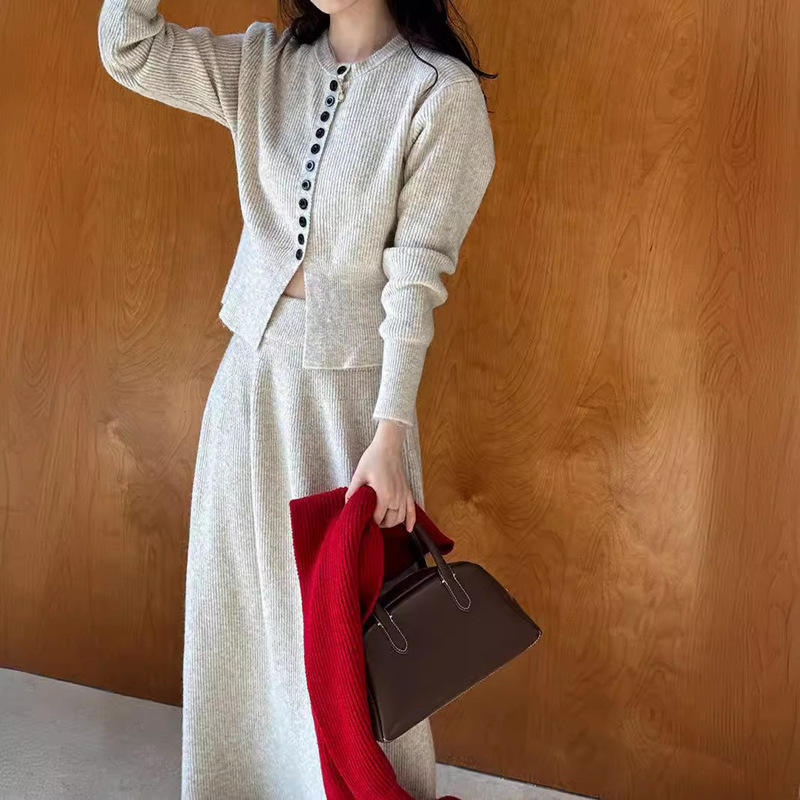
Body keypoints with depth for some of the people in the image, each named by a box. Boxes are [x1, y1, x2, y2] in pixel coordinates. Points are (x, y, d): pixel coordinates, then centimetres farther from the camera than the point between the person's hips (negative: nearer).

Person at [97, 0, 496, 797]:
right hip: (252, 371, 5)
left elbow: (415, 277, -16)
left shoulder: (440, 89, -11)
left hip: (350, 385, -5)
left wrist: (390, 433, -18)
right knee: (242, 594, 16)